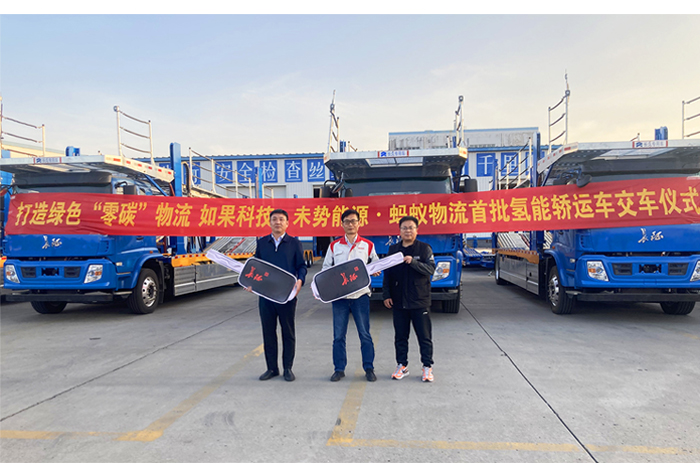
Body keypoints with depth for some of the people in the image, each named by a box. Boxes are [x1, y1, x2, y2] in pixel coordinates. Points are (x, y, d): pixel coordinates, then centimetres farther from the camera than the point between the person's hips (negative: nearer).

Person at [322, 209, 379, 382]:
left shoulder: (368, 245, 6)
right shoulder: (334, 246, 8)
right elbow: (326, 268, 13)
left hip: (360, 294, -1)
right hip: (339, 295, 1)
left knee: (365, 334, 3)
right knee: (338, 335, 6)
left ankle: (369, 369, 15)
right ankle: (339, 369, 18)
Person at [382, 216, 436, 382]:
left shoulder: (424, 248, 0)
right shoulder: (393, 249, 9)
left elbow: (430, 269, -10)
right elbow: (387, 274, 11)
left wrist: (413, 262, -24)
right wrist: (386, 295, 6)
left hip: (419, 301, -3)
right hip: (398, 301, 3)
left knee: (424, 336, 4)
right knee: (400, 336, 11)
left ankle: (427, 367, 16)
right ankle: (402, 366, 23)